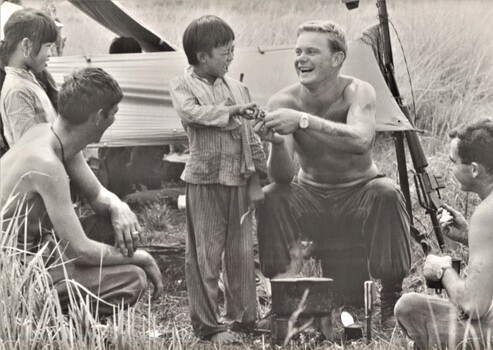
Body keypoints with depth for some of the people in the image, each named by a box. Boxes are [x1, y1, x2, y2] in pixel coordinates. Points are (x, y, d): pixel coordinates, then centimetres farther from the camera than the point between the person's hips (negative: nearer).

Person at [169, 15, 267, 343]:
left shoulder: (238, 88, 13)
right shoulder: (183, 85, -1)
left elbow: (250, 136, 16)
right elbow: (192, 111, -23)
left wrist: (263, 171, 15)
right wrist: (232, 111, -26)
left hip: (239, 180, 5)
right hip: (206, 180, -5)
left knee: (242, 251, 10)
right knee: (205, 253, -1)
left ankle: (244, 317, 21)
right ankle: (208, 325, 7)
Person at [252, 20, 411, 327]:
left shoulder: (357, 92, -20)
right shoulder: (284, 102, -15)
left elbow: (360, 141, -44)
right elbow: (283, 176, -23)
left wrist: (303, 121, -53)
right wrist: (276, 142, -45)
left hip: (359, 196, -2)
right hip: (311, 199, 2)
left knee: (387, 192, -33)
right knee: (271, 197, -27)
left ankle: (391, 300, -18)